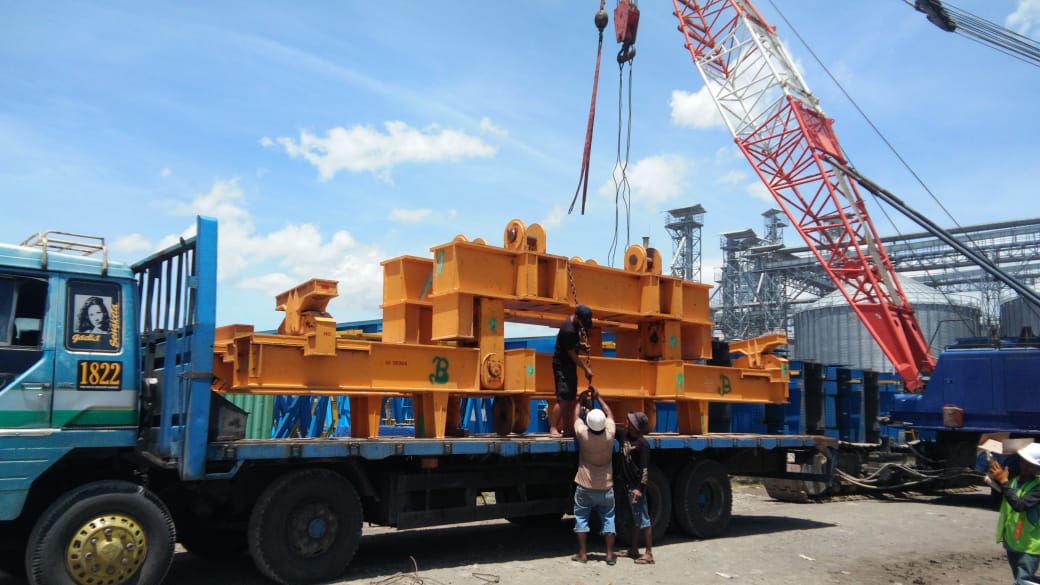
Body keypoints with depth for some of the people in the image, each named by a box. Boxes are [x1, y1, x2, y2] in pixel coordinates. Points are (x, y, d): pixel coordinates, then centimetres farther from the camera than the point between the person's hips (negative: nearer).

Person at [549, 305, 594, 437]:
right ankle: (553, 429, -12)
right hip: (562, 365, -10)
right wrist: (586, 368, -12)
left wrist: (581, 344, 3)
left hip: (569, 364, 10)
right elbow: (572, 354, -18)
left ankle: (566, 428, 16)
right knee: (563, 398, -14)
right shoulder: (568, 330, -25)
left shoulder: (576, 323, 3)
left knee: (570, 398, 11)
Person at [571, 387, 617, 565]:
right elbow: (609, 414, 6)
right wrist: (597, 397, 14)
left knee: (581, 518, 10)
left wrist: (581, 399, 17)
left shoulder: (583, 434, -17)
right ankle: (610, 554, 11)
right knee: (608, 518, 12)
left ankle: (582, 553, 11)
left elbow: (576, 415, 2)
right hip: (605, 488, 1)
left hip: (585, 488, -1)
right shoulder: (609, 434, -13)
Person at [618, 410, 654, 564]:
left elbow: (645, 468, -19)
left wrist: (639, 488, -22)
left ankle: (649, 553, 4)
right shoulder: (624, 434, 4)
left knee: (643, 519, -2)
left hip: (636, 486, -8)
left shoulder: (642, 444, -18)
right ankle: (634, 550, 27)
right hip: (628, 483, 8)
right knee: (635, 519, 18)